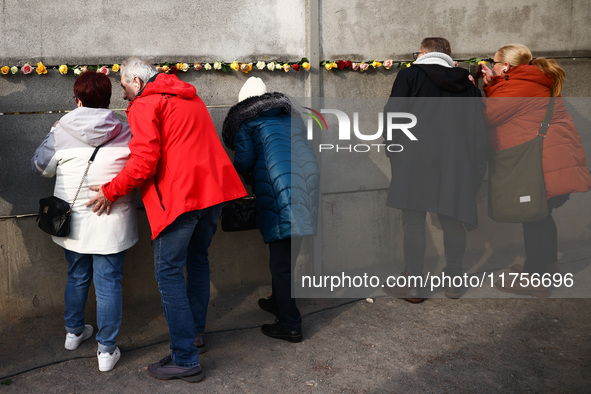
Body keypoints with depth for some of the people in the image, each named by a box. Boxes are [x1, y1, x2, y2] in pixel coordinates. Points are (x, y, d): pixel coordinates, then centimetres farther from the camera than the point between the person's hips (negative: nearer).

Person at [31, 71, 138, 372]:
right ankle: (107, 350, 12)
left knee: (77, 277, 21)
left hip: (73, 221, 2)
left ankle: (74, 331, 40)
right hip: (111, 223, -2)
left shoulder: (61, 132, -7)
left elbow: (40, 166, 6)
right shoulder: (125, 133, -7)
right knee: (108, 283, 6)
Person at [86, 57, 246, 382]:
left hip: (180, 194, -9)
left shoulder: (145, 105, -4)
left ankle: (186, 359, -2)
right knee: (197, 258, 23)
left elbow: (144, 161, -16)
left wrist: (111, 191, -6)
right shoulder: (189, 97, 23)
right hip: (214, 187, 9)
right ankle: (195, 331, 35)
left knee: (168, 270, -3)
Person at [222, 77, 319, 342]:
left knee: (281, 258, -1)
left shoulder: (244, 121, 11)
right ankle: (279, 302, 37)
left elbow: (244, 161, 1)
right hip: (308, 177, 7)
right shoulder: (291, 115, 29)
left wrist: (244, 173, 24)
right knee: (289, 254, 20)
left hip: (279, 184, -7)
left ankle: (291, 326, 4)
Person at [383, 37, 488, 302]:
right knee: (453, 220, 12)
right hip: (457, 161, 4)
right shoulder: (468, 85, 16)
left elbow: (392, 115, -2)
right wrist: (476, 169, 15)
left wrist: (395, 153, 8)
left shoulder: (410, 75, 5)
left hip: (416, 159, -4)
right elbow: (479, 130, 13)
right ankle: (454, 280, 21)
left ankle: (413, 284, 5)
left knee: (413, 221, 1)